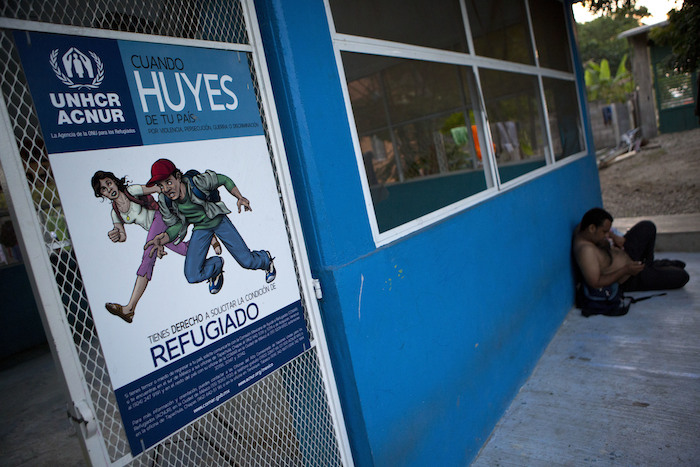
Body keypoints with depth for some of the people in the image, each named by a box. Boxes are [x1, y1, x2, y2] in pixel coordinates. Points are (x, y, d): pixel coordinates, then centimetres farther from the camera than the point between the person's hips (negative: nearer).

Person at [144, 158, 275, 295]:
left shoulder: (197, 181, -28)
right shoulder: (164, 201, -18)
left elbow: (224, 180, -9)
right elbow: (176, 225, -6)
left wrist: (240, 198, -20)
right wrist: (162, 239, -26)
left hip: (219, 221, -2)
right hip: (200, 228, 3)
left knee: (248, 262, -6)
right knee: (192, 277, -13)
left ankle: (266, 259, 33)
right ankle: (216, 266, 22)